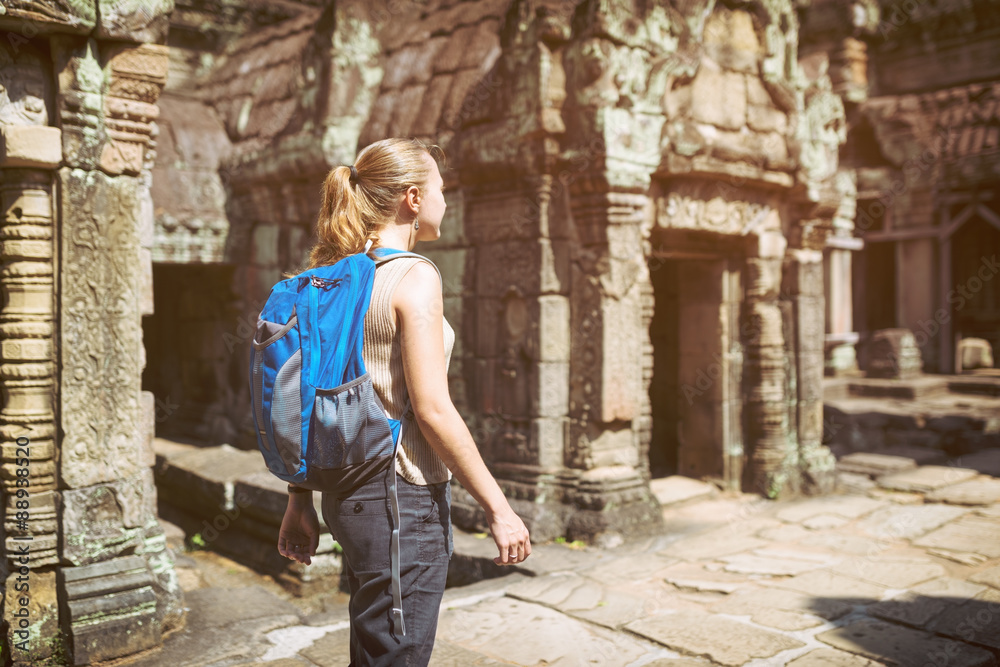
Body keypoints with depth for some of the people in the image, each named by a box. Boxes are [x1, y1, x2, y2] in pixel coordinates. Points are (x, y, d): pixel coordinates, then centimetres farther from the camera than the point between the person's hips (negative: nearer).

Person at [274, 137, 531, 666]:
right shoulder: (413, 276, -15)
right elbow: (432, 410, -20)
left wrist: (300, 501, 16)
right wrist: (498, 508, -13)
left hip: (346, 494, 9)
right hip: (403, 497, -8)